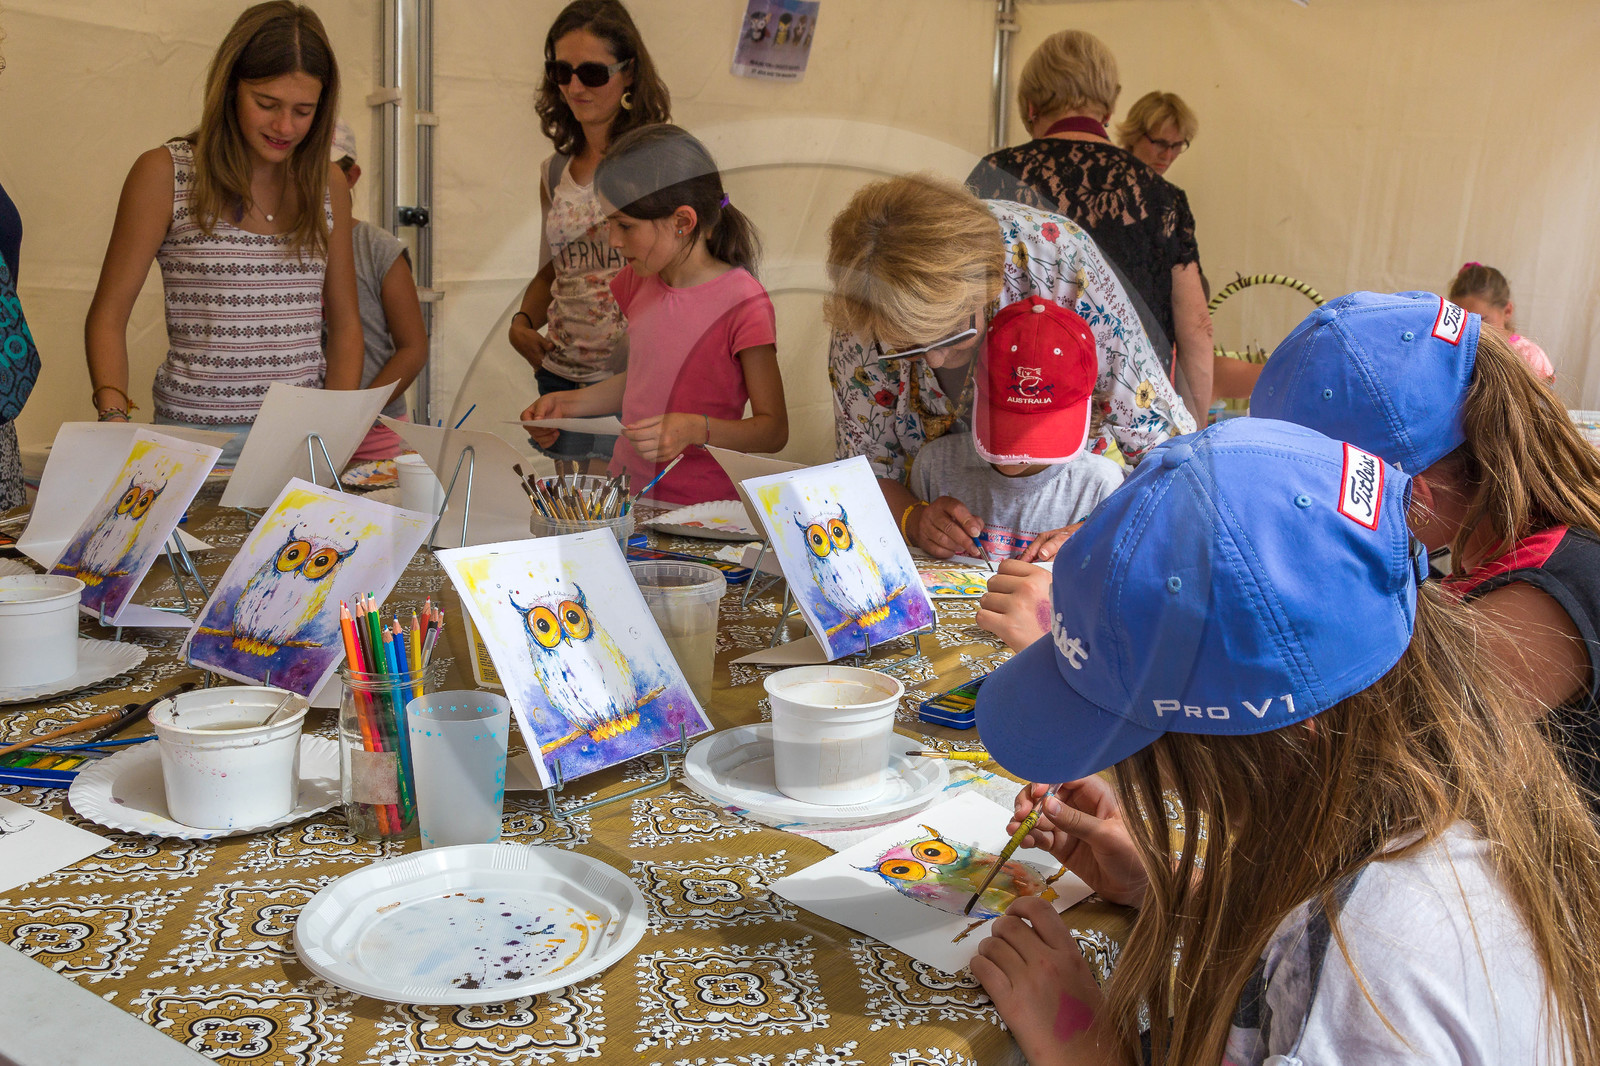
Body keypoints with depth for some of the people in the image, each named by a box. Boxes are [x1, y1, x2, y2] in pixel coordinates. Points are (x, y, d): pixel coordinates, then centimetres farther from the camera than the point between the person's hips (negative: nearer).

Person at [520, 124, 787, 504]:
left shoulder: (743, 304, -14)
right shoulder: (641, 281, 8)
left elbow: (774, 429, -9)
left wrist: (697, 430, -24)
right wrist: (570, 404, 12)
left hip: (701, 509, -7)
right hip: (625, 487, 7)